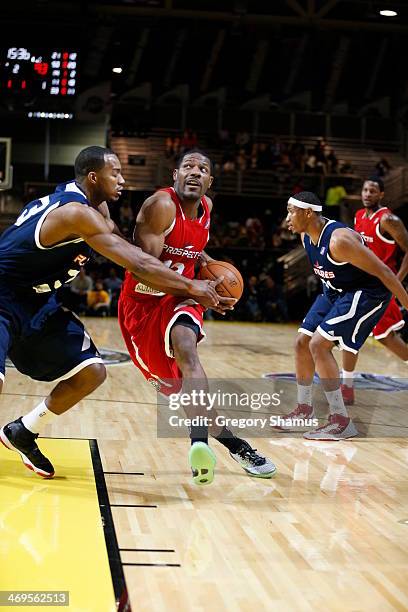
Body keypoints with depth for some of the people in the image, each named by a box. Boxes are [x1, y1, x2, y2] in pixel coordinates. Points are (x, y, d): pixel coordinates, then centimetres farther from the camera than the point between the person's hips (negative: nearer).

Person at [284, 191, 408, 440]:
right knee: (303, 342, 8)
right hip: (335, 291, 9)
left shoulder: (338, 240, -31)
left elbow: (383, 272, -26)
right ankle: (304, 409, 25)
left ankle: (342, 422, -11)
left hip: (367, 293, -9)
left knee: (319, 344, -18)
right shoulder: (306, 235, -3)